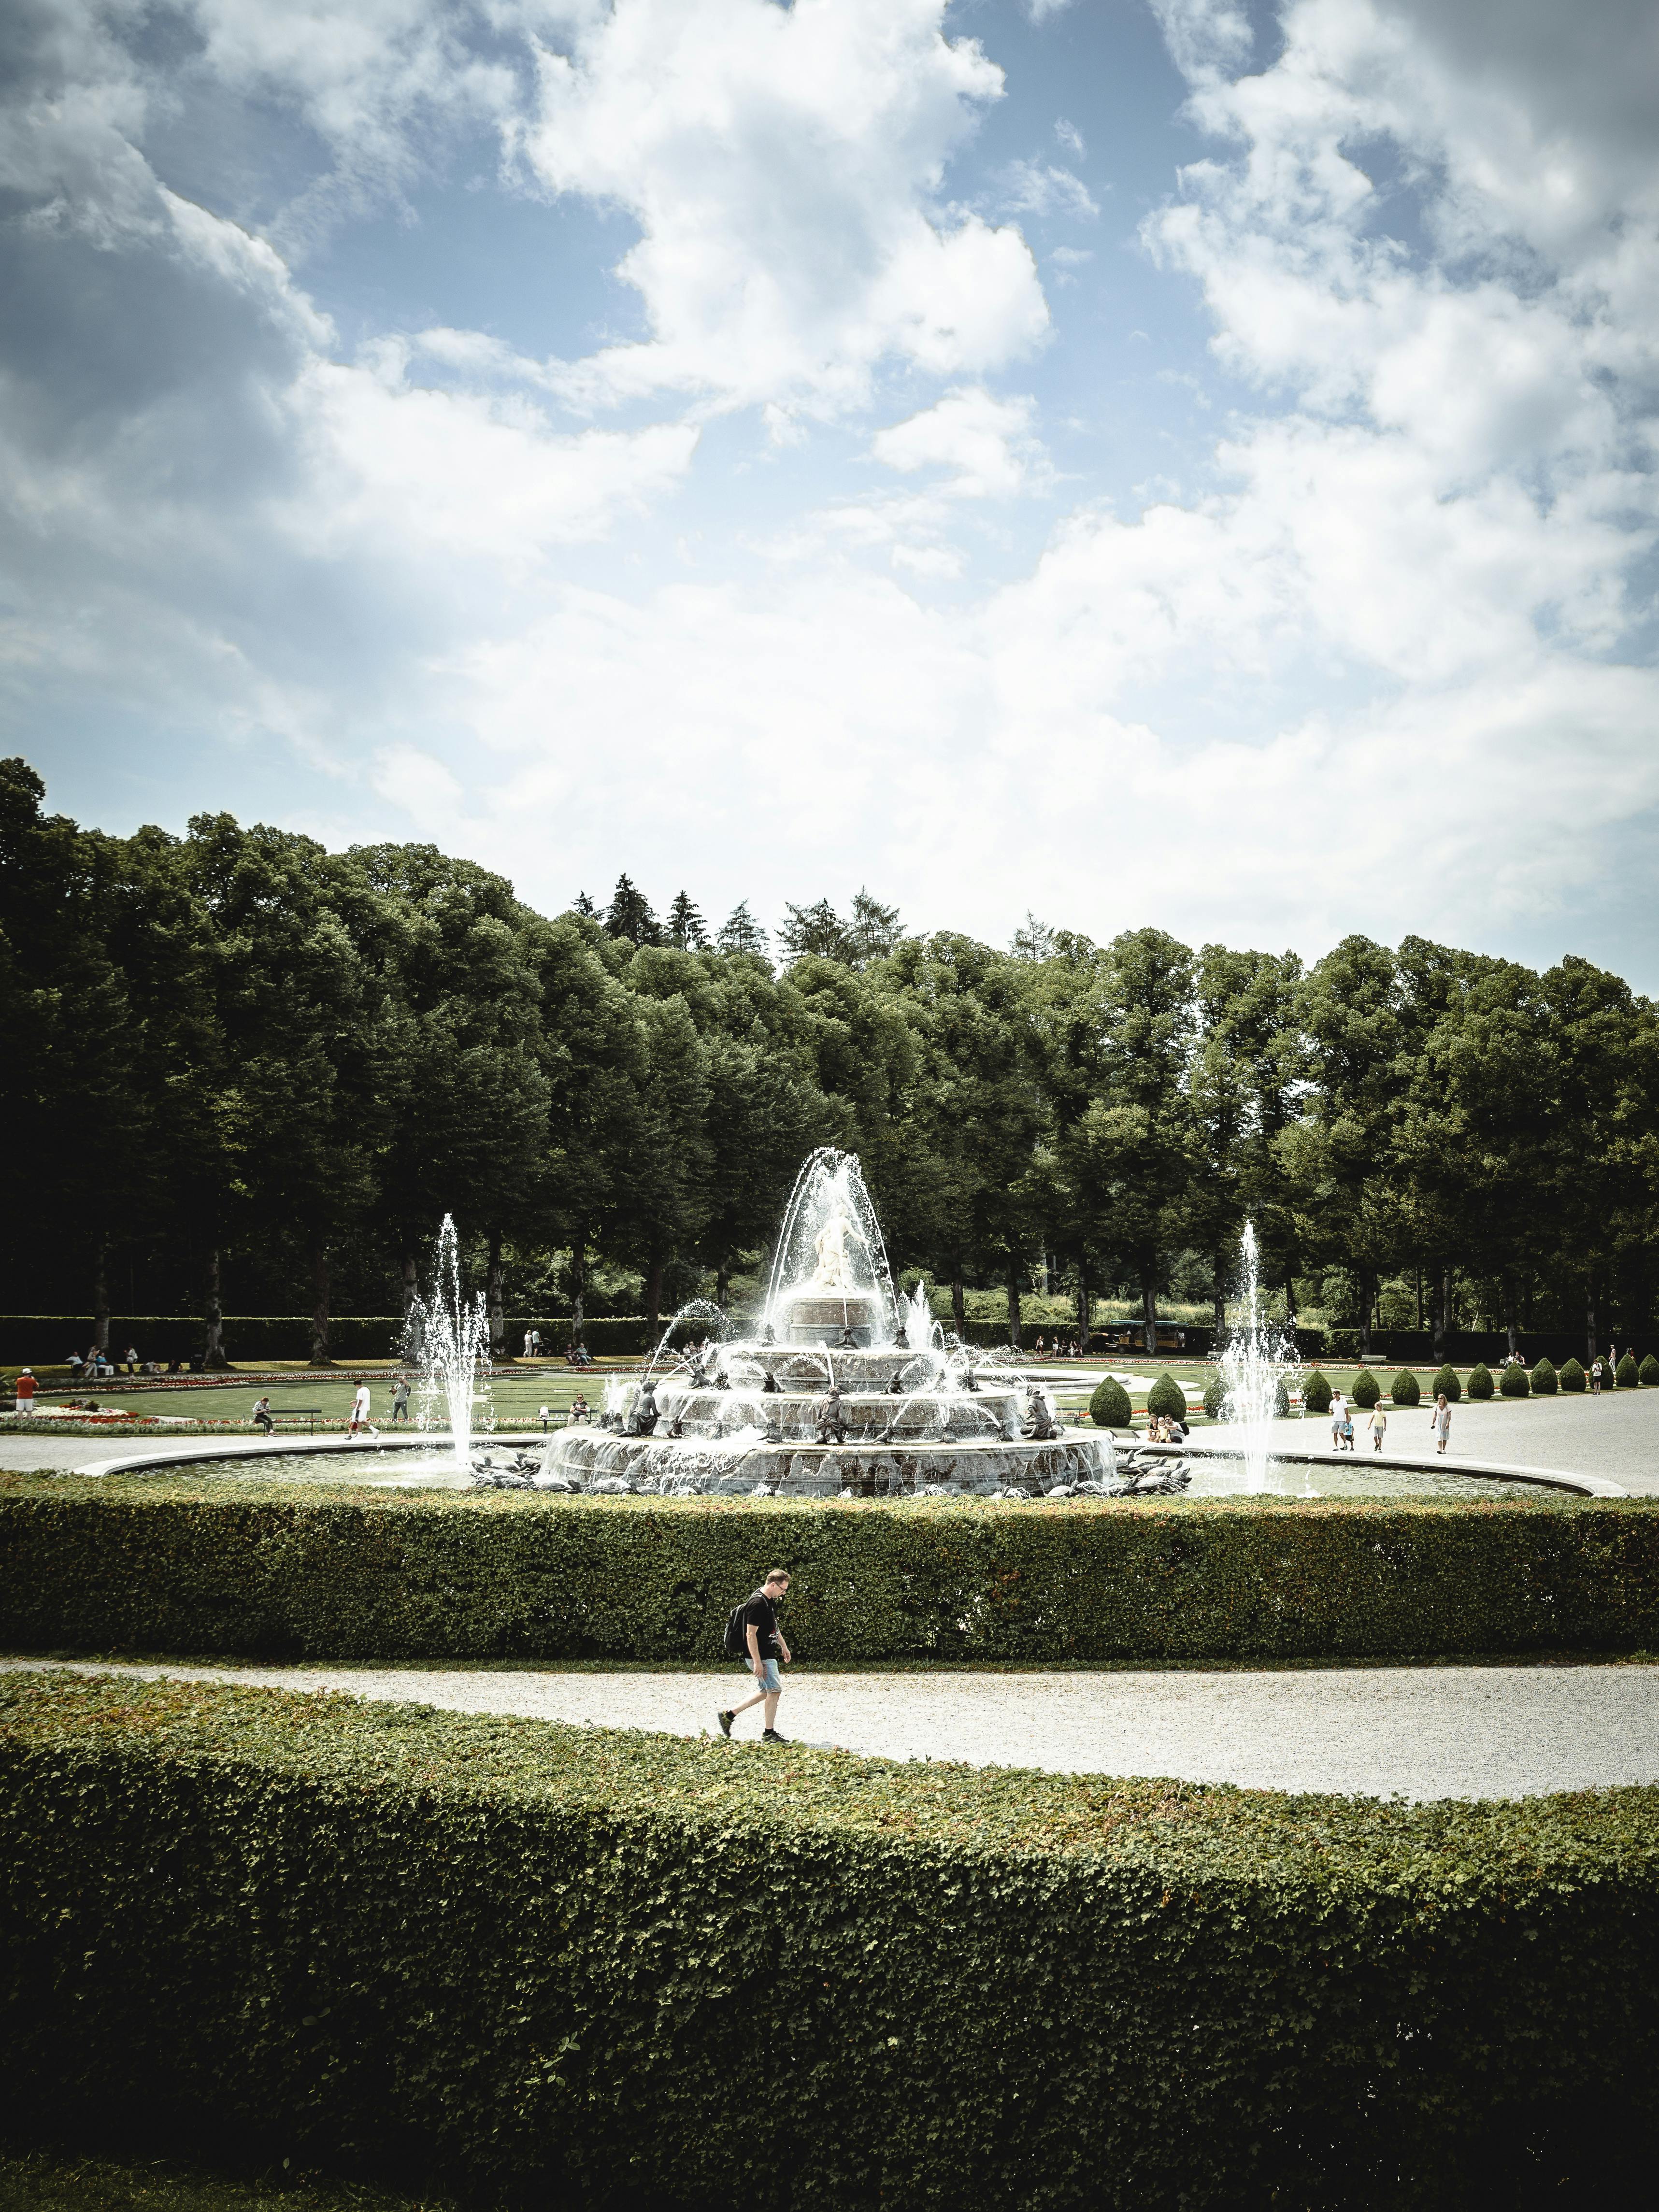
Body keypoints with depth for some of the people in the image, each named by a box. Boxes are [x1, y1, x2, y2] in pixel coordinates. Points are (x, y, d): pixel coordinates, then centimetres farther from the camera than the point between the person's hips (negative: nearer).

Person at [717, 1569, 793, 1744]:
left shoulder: (770, 1601, 10)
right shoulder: (758, 1603, -22)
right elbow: (751, 1634, -24)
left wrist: (784, 1646, 28)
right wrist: (758, 1662, -24)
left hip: (768, 1654, 10)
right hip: (761, 1656, -10)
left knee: (766, 1692, 15)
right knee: (775, 1690, -5)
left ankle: (728, 1715, 21)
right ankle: (769, 1734, 6)